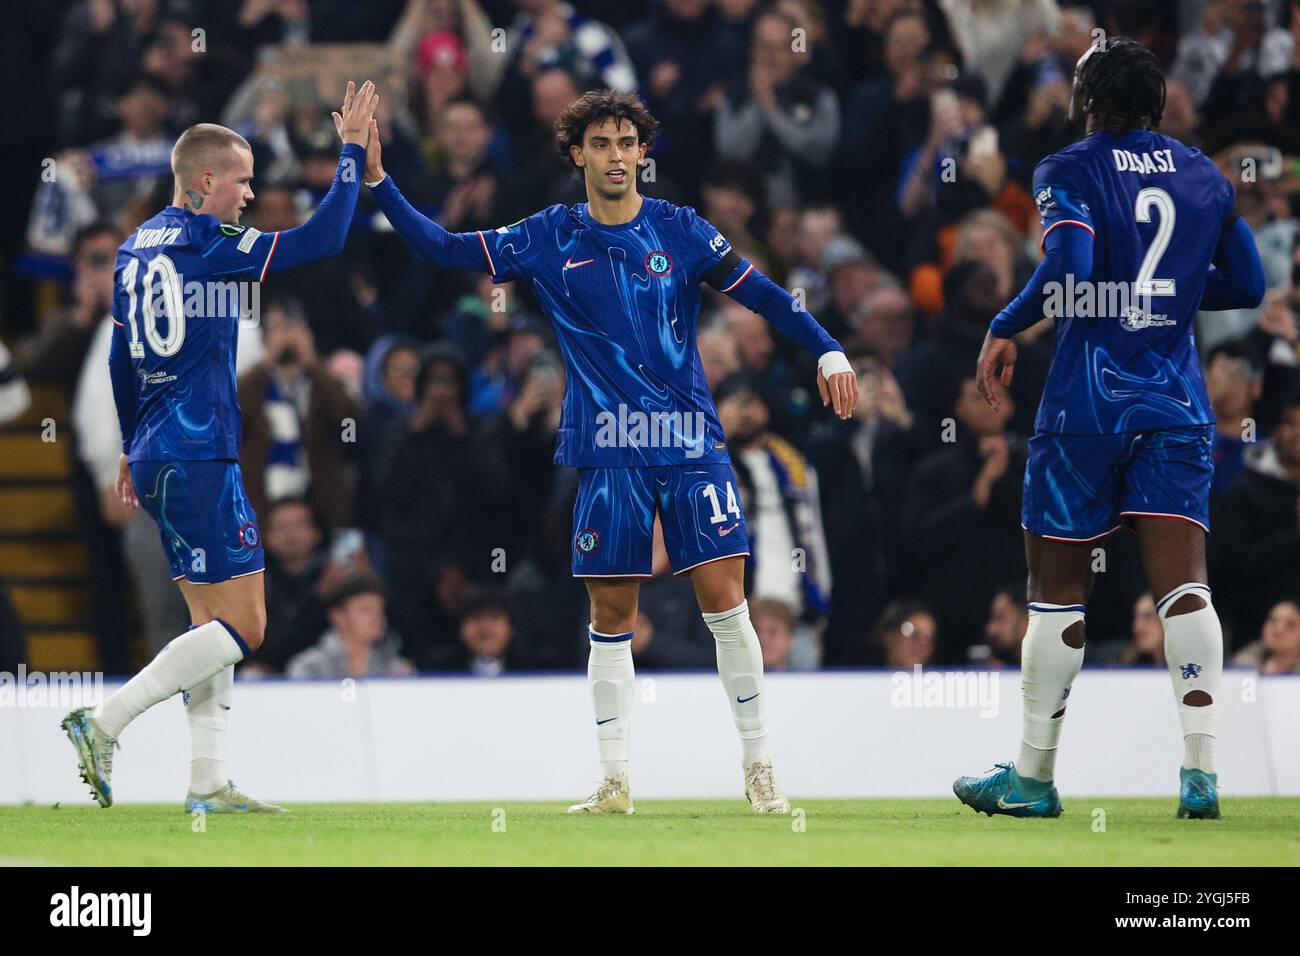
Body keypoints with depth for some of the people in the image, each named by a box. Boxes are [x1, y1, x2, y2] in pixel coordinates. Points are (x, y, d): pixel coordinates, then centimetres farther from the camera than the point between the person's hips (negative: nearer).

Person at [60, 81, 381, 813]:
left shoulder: (137, 246, 13)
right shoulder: (207, 246, -11)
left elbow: (122, 358, 21)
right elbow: (324, 238, -15)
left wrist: (133, 447, 29)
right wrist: (351, 152, -6)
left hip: (157, 453, 9)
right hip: (200, 456, -9)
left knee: (217, 622, 11)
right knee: (242, 626, -7)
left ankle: (208, 780, 7)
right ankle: (105, 724, -13)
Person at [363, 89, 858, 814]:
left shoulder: (680, 231, 2)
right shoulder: (550, 238, 5)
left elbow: (761, 293, 2)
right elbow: (443, 248, 8)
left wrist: (829, 352, -9)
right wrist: (378, 181, -1)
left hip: (692, 442, -1)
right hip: (607, 453, 1)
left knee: (725, 602, -6)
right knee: (612, 618, 3)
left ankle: (760, 770, 4)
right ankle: (615, 782, 10)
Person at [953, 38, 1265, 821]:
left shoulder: (1071, 172, -5)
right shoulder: (1202, 175, 10)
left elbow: (1069, 267, -22)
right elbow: (1248, 284, 14)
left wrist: (1004, 331, -9)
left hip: (1087, 402, -3)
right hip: (1177, 403, 3)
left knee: (1058, 589, 5)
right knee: (1183, 582, -3)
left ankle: (1033, 778, 11)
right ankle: (1202, 772, -15)